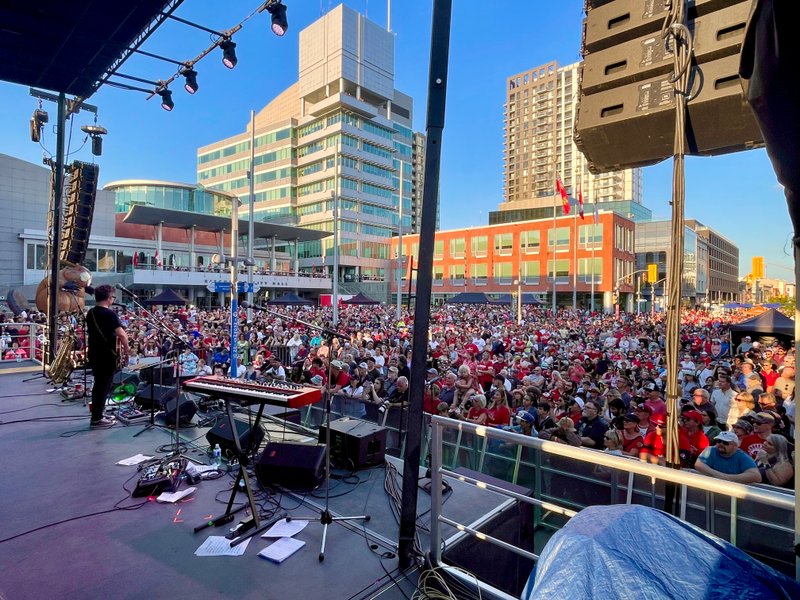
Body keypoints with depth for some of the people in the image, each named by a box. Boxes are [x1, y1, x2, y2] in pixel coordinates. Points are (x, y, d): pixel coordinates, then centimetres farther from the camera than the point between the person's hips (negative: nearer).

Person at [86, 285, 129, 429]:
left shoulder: (91, 313, 9)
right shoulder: (109, 314, -18)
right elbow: (122, 335, -26)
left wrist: (114, 341, 18)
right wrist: (125, 347, -9)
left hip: (94, 354, 9)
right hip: (106, 356, -9)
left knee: (98, 385, 17)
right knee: (104, 386, -1)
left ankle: (98, 414, 27)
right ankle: (97, 420, 5)